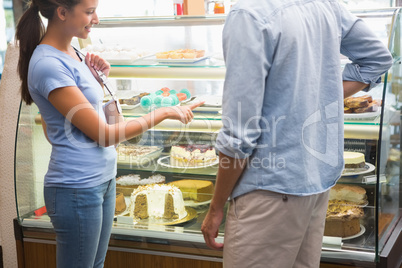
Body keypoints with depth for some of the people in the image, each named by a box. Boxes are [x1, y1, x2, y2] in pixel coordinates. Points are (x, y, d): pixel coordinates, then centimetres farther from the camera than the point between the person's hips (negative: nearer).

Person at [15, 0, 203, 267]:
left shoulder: (70, 53, 7)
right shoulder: (48, 64, -20)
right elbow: (104, 135, -19)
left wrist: (98, 79, 0)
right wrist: (163, 113, -13)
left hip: (103, 178, 9)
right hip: (78, 188, -9)